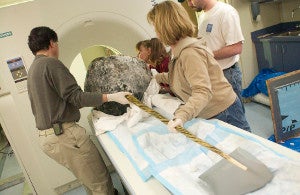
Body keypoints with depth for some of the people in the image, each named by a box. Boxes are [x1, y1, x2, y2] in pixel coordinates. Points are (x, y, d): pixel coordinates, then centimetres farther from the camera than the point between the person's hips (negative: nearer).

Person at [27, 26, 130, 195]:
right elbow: (75, 96, -16)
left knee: (91, 181, 19)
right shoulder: (51, 63, -11)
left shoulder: (33, 69, 20)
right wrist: (112, 97, -16)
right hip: (64, 135, -10)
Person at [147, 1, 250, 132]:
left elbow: (203, 92, -34)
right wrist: (156, 77, 31)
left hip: (224, 115, -9)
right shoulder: (179, 51, 5)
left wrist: (181, 116, -47)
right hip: (208, 116, 9)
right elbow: (180, 76, 24)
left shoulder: (190, 53, -25)